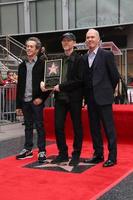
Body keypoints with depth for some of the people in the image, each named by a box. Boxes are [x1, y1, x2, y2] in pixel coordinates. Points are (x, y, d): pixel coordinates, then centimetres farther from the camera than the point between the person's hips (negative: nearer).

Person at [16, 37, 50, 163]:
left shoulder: (42, 64, -3)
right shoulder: (22, 66, 12)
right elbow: (19, 86, 12)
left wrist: (42, 98, -13)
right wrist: (18, 105, 9)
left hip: (37, 101, -5)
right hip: (25, 101, 5)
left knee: (39, 126, 0)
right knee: (28, 126, 12)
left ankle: (42, 151, 7)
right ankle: (28, 149, 21)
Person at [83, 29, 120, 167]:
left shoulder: (107, 55, -4)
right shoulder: (84, 58, 11)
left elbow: (115, 76, -1)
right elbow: (84, 78, 15)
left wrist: (109, 91, 6)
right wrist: (86, 95, 9)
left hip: (103, 97, -6)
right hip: (90, 98, 6)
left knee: (109, 127, -2)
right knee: (94, 127, 11)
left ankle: (112, 156, 5)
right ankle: (98, 154, 21)